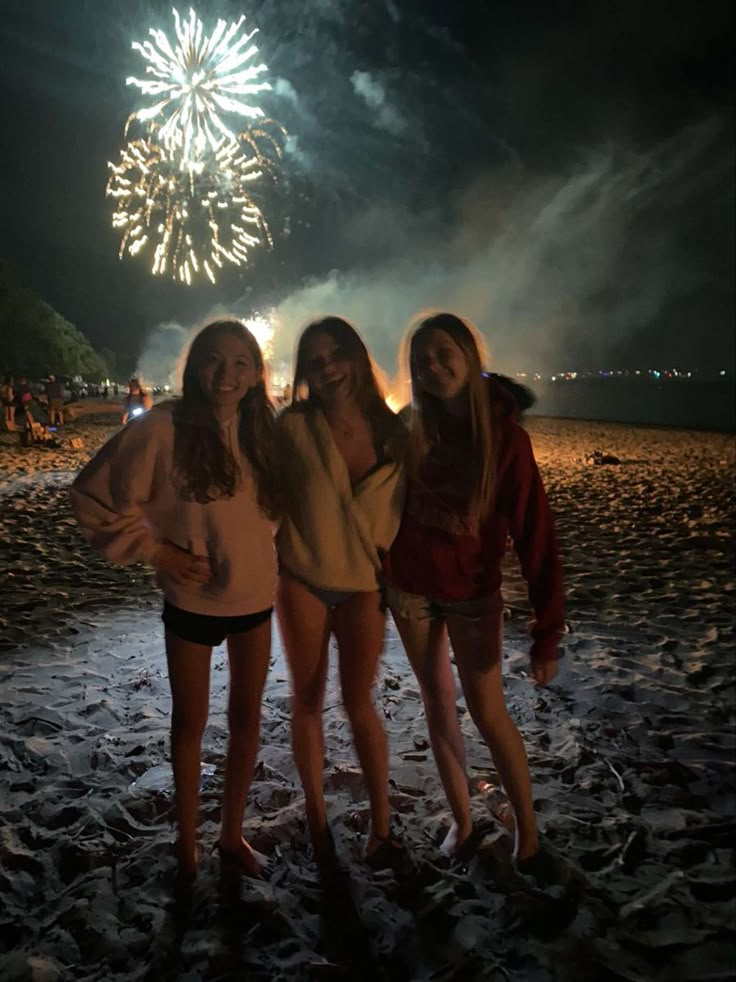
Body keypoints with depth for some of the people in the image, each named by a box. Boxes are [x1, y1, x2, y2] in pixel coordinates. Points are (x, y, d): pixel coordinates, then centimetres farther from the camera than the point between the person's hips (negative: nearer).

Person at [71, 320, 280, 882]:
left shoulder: (263, 430, -4)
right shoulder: (164, 428, -17)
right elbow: (94, 497, -11)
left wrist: (261, 552, 1)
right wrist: (156, 550, -13)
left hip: (255, 598, 4)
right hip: (193, 601, -4)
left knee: (247, 718, 15)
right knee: (190, 722, 13)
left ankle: (233, 833, 36)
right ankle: (187, 839, 36)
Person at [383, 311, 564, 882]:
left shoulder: (505, 435, -16)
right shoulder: (409, 430, -6)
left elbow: (535, 536, -18)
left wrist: (547, 633, -20)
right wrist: (383, 577, 2)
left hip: (473, 593, -3)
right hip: (410, 588, 3)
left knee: (488, 714, 0)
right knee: (438, 704, 12)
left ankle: (528, 831, 21)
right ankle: (462, 820, 29)